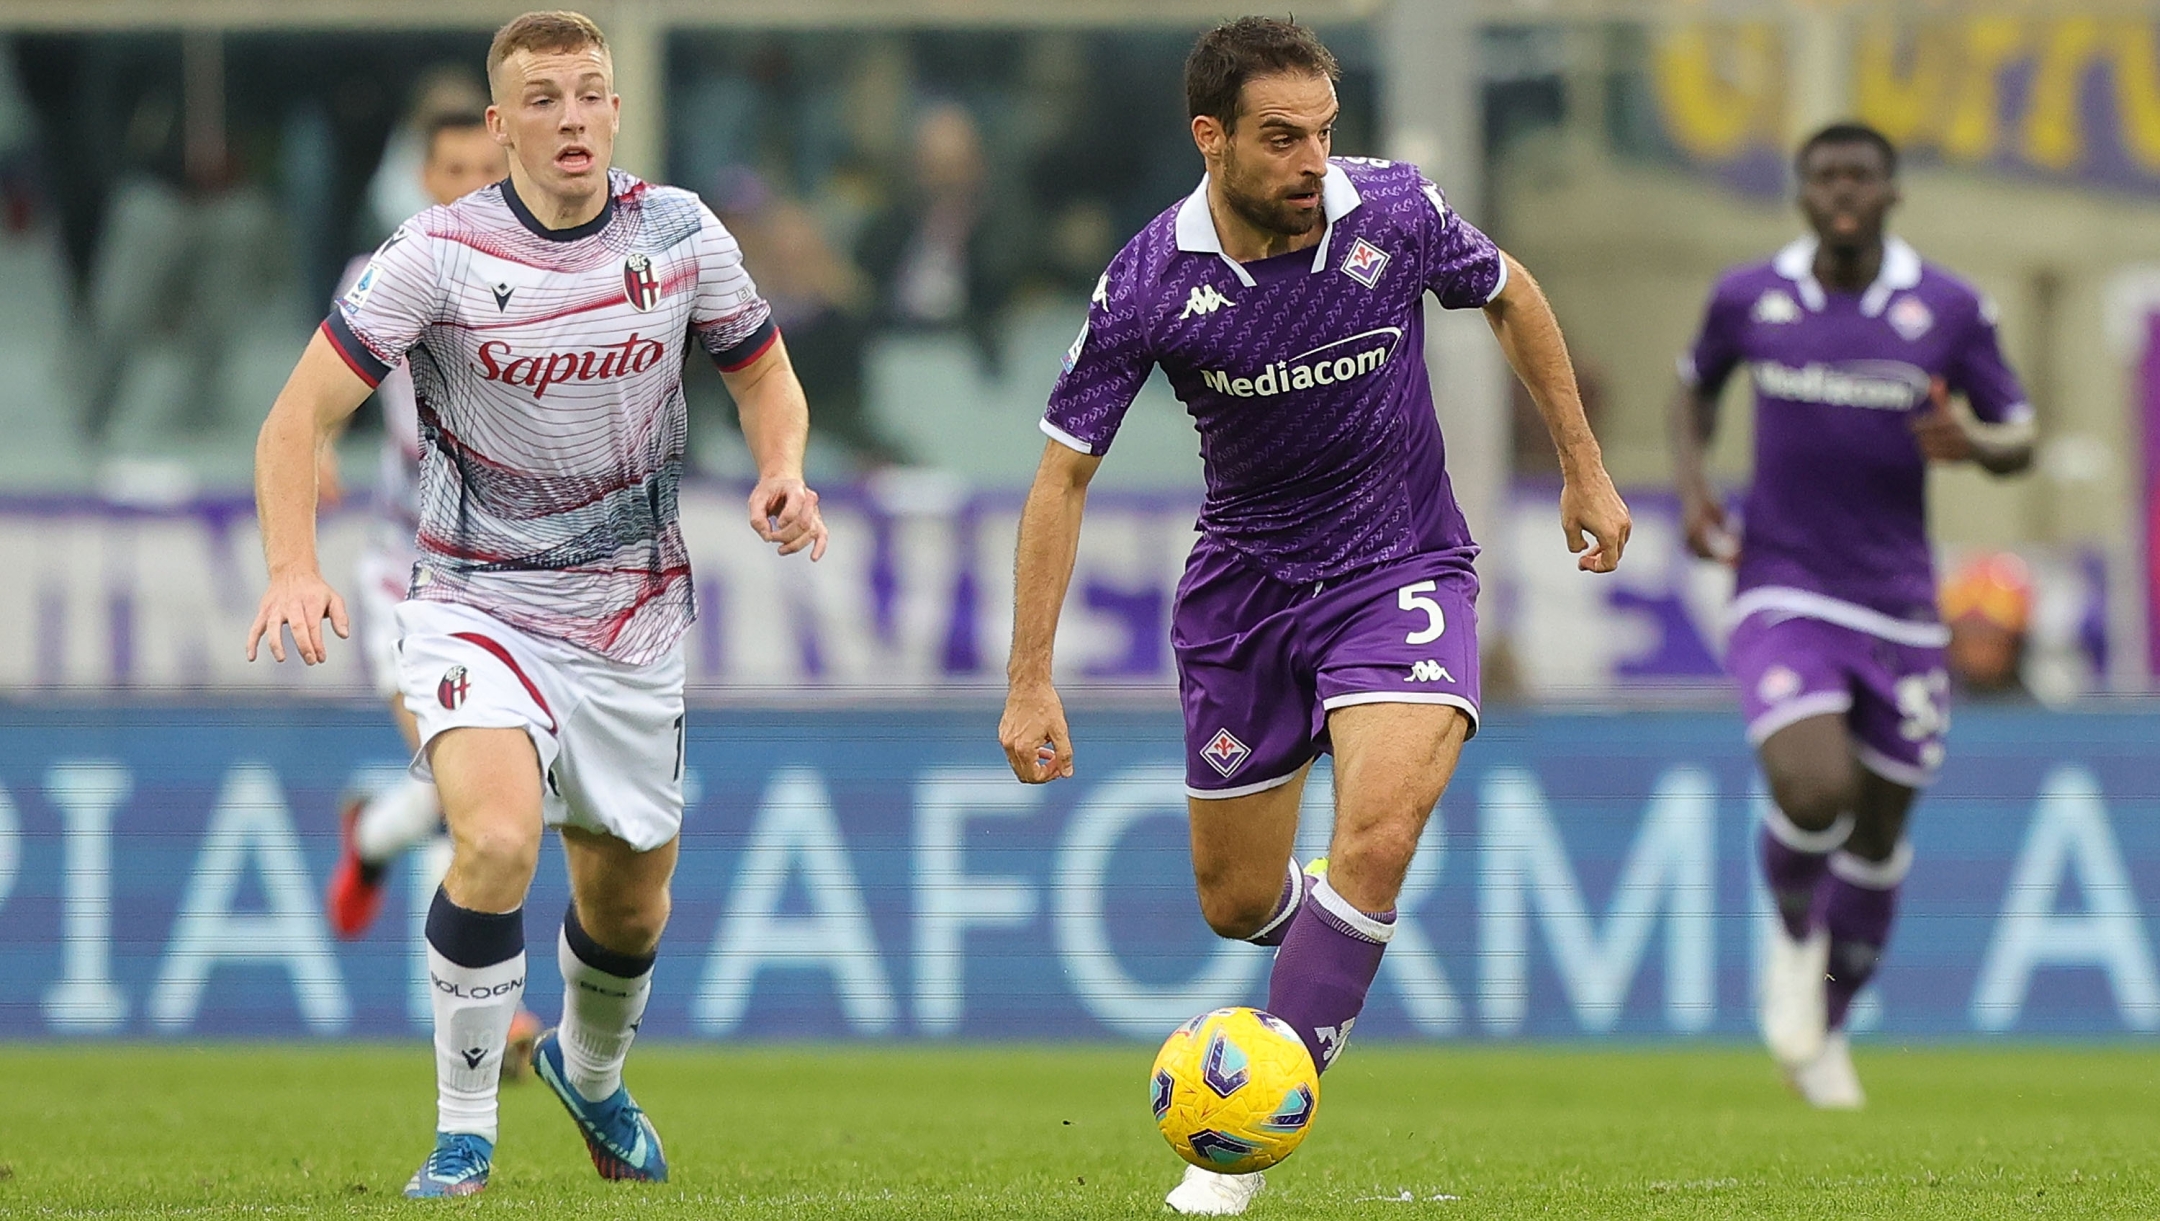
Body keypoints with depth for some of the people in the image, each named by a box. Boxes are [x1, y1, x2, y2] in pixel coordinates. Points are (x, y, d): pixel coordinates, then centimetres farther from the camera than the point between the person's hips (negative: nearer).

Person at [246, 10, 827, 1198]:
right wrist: (293, 566, -30)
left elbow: (765, 377, 12)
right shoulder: (439, 252, -15)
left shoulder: (680, 235, -5)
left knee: (629, 902, 14)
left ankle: (590, 1071, 48)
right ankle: (462, 1134, -15)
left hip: (632, 617, 4)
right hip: (475, 605, -4)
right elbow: (299, 416, -15)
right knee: (496, 839, -29)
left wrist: (782, 472, -10)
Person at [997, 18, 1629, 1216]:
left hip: (1399, 570, -1)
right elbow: (1063, 473, -9)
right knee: (1235, 904, 10)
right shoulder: (1149, 284, -17)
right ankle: (1330, 930, 48)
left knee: (1375, 839, -24)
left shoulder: (1395, 211, -15)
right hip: (1244, 583, 1)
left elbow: (1511, 298, 7)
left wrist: (1583, 469, 11)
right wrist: (1029, 682, -12)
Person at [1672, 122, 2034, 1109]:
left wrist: (1974, 443, -18)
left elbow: (2021, 439, 6)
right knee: (1812, 789, -24)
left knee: (1879, 828, 10)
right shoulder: (1748, 298, 0)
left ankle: (1826, 1029, 32)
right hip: (1782, 594, -2)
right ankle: (1795, 933, 10)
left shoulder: (1949, 309, -1)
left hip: (1898, 607, 2)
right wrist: (1691, 483, 2)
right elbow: (1696, 385, 20)